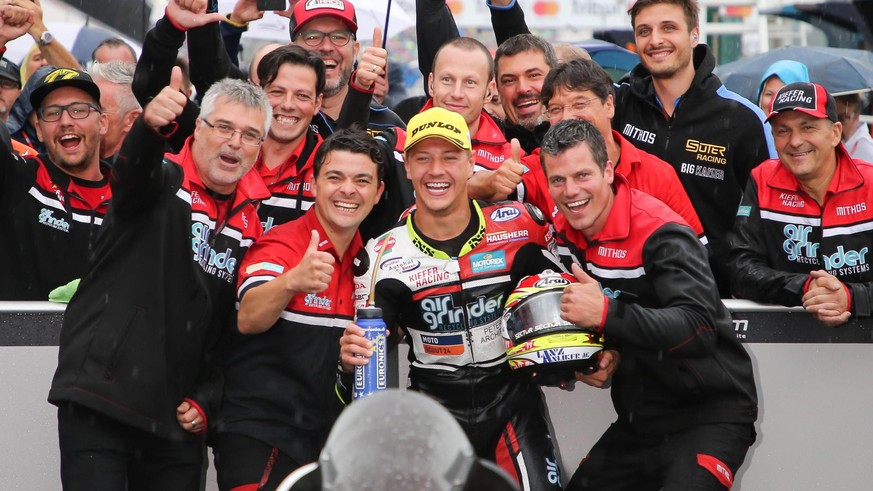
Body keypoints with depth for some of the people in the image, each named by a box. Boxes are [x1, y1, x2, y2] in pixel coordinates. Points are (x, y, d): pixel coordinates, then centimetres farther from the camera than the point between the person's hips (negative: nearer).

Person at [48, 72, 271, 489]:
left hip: (177, 418, 5)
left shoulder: (251, 224, 11)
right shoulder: (162, 181, -3)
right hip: (99, 400, -5)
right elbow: (134, 168, -29)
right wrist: (151, 125, -52)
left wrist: (206, 401, 4)